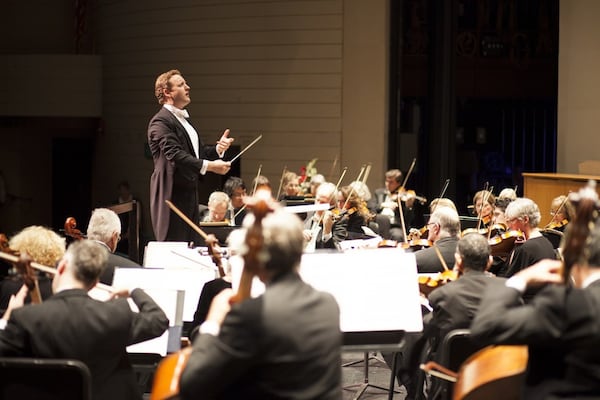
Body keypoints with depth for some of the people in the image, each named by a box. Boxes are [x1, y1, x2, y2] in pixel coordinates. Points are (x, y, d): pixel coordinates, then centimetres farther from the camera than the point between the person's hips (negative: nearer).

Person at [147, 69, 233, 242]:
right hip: (172, 196, -10)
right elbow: (175, 155, -24)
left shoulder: (184, 120, 19)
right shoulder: (160, 122, -13)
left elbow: (198, 151, 19)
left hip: (190, 194, 10)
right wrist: (209, 166, -29)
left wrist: (218, 149, -1)